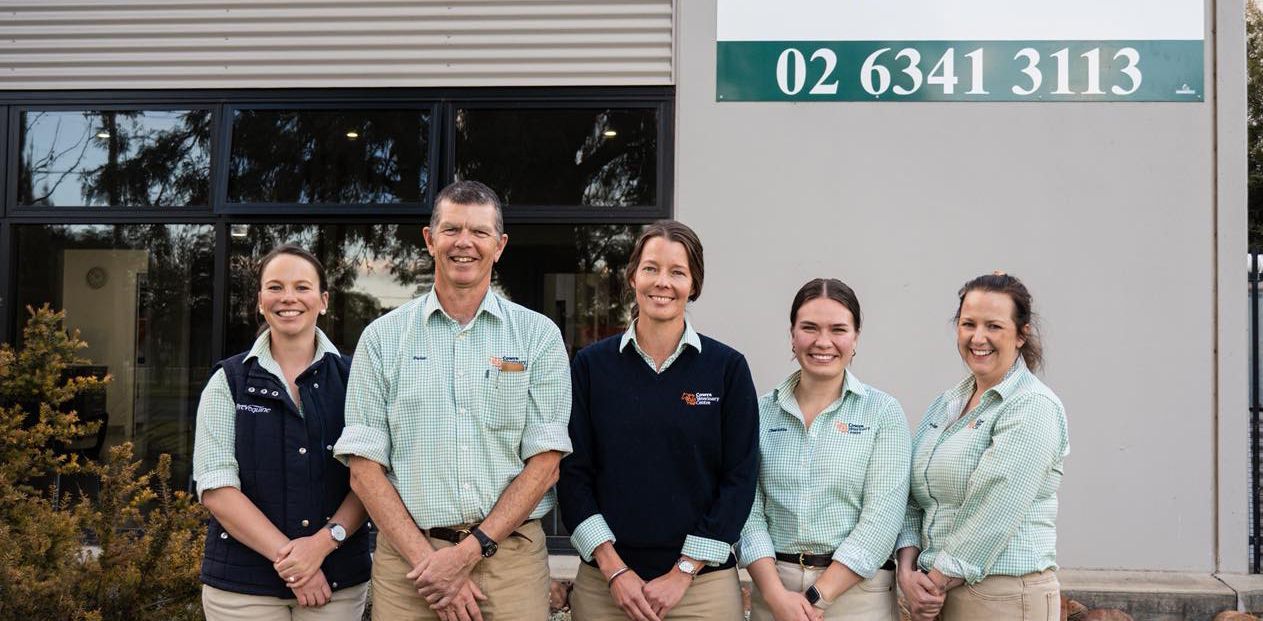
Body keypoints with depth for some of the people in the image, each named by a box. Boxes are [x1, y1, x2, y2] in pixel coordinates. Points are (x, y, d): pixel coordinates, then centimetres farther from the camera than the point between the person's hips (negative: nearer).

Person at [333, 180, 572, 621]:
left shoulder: (538, 335, 2)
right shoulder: (383, 337, 4)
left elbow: (545, 463, -2)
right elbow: (364, 468, 0)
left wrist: (470, 551, -11)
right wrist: (427, 561, -10)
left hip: (509, 549, 0)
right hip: (408, 555, 0)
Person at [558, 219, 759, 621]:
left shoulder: (728, 368, -1)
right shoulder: (590, 366, 2)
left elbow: (740, 478, -4)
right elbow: (574, 473, 0)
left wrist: (683, 573, -9)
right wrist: (613, 570, -9)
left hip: (702, 584, -1)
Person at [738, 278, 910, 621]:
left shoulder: (883, 412, -3)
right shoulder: (762, 412, 3)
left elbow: (881, 518, -10)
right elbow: (749, 511, -2)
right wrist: (776, 593, -14)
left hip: (857, 591, -1)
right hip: (772, 589, 2)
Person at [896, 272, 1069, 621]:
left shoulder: (1033, 408, -11)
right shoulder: (943, 406, 11)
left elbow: (993, 516, -17)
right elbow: (913, 501, 7)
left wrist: (935, 584, -14)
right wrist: (907, 573, -7)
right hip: (938, 593, 6)